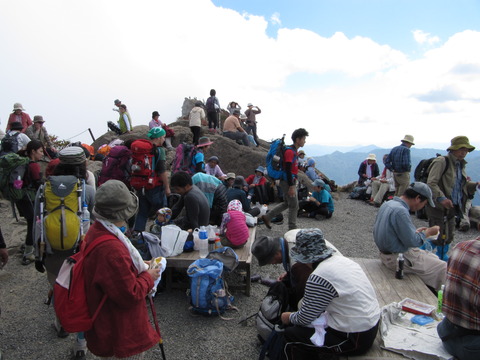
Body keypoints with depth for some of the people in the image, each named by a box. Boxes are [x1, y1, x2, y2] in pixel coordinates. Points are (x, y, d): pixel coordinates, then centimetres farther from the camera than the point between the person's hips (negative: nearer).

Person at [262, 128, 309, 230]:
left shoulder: (293, 151, 14)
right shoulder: (290, 151, -17)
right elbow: (287, 170, -22)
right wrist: (291, 186, -24)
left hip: (291, 181, 10)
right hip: (288, 182, -10)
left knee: (286, 204, 17)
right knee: (294, 205, -2)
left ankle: (267, 217, 25)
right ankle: (292, 229, 9)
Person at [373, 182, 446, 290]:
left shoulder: (388, 204, 4)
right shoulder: (400, 211, -25)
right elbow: (412, 241, -23)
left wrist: (415, 231, 12)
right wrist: (428, 233, -7)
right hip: (397, 259, -10)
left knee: (433, 258, 20)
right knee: (442, 268, -2)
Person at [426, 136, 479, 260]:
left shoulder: (460, 164, 13)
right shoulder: (441, 162, -15)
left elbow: (464, 184, 21)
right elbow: (431, 183, -23)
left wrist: (476, 185, 1)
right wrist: (442, 198, -34)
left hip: (452, 207, 9)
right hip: (437, 205, -9)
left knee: (449, 236, 19)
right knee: (437, 235, -4)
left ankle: (442, 256, 37)